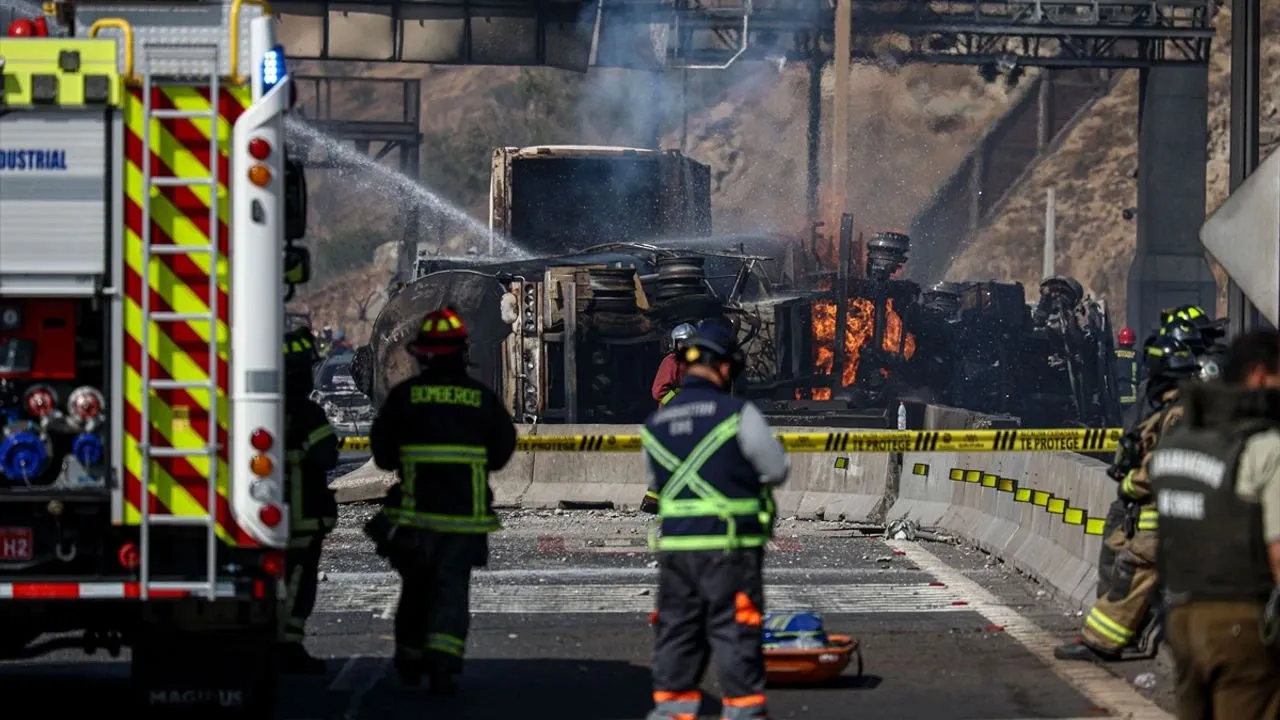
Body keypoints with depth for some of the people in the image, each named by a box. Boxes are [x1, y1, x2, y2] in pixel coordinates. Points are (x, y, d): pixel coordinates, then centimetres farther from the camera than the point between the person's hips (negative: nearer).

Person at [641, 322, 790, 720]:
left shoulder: (655, 424, 7)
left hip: (674, 544, 5)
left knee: (677, 631, 12)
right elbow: (777, 470, -2)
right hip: (729, 545, -5)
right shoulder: (738, 414, -9)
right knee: (735, 631, 0)